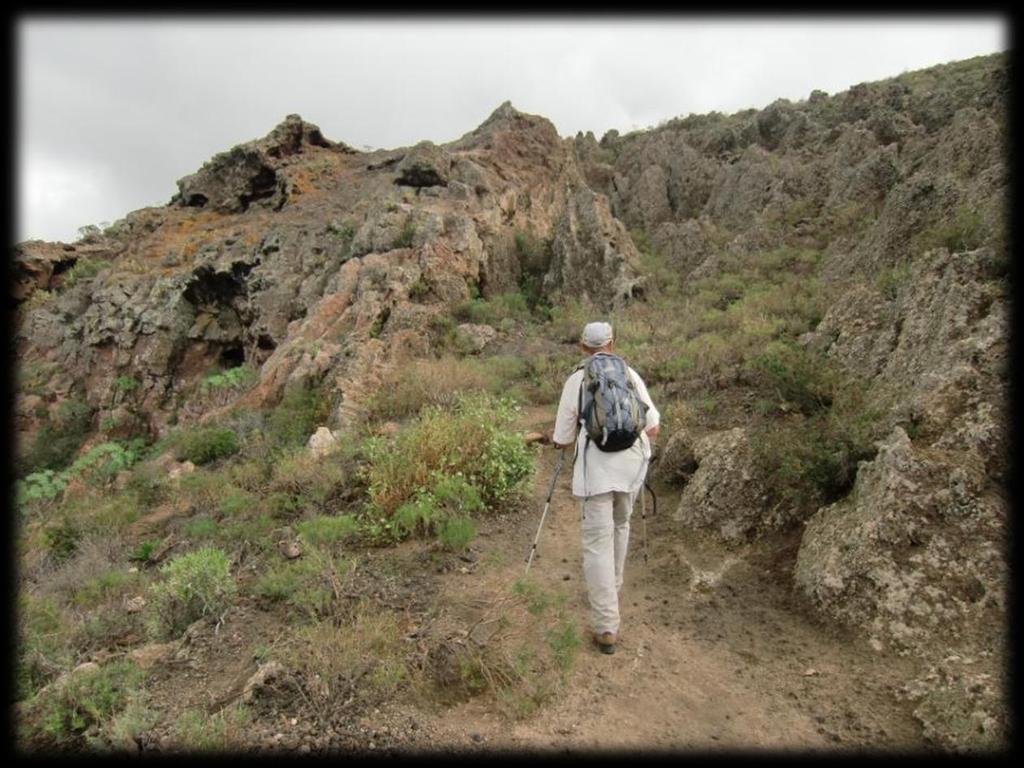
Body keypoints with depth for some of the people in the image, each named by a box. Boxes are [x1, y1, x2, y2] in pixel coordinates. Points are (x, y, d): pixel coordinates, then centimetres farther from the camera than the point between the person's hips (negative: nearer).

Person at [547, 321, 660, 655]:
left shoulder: (575, 380, 1)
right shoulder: (630, 374, 5)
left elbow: (564, 440, 4)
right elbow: (653, 428, 5)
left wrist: (553, 437, 26)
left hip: (596, 467, -3)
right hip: (631, 464, 3)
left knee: (598, 541, 1)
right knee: (620, 525, 26)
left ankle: (606, 627, 0)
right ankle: (612, 588, 44)